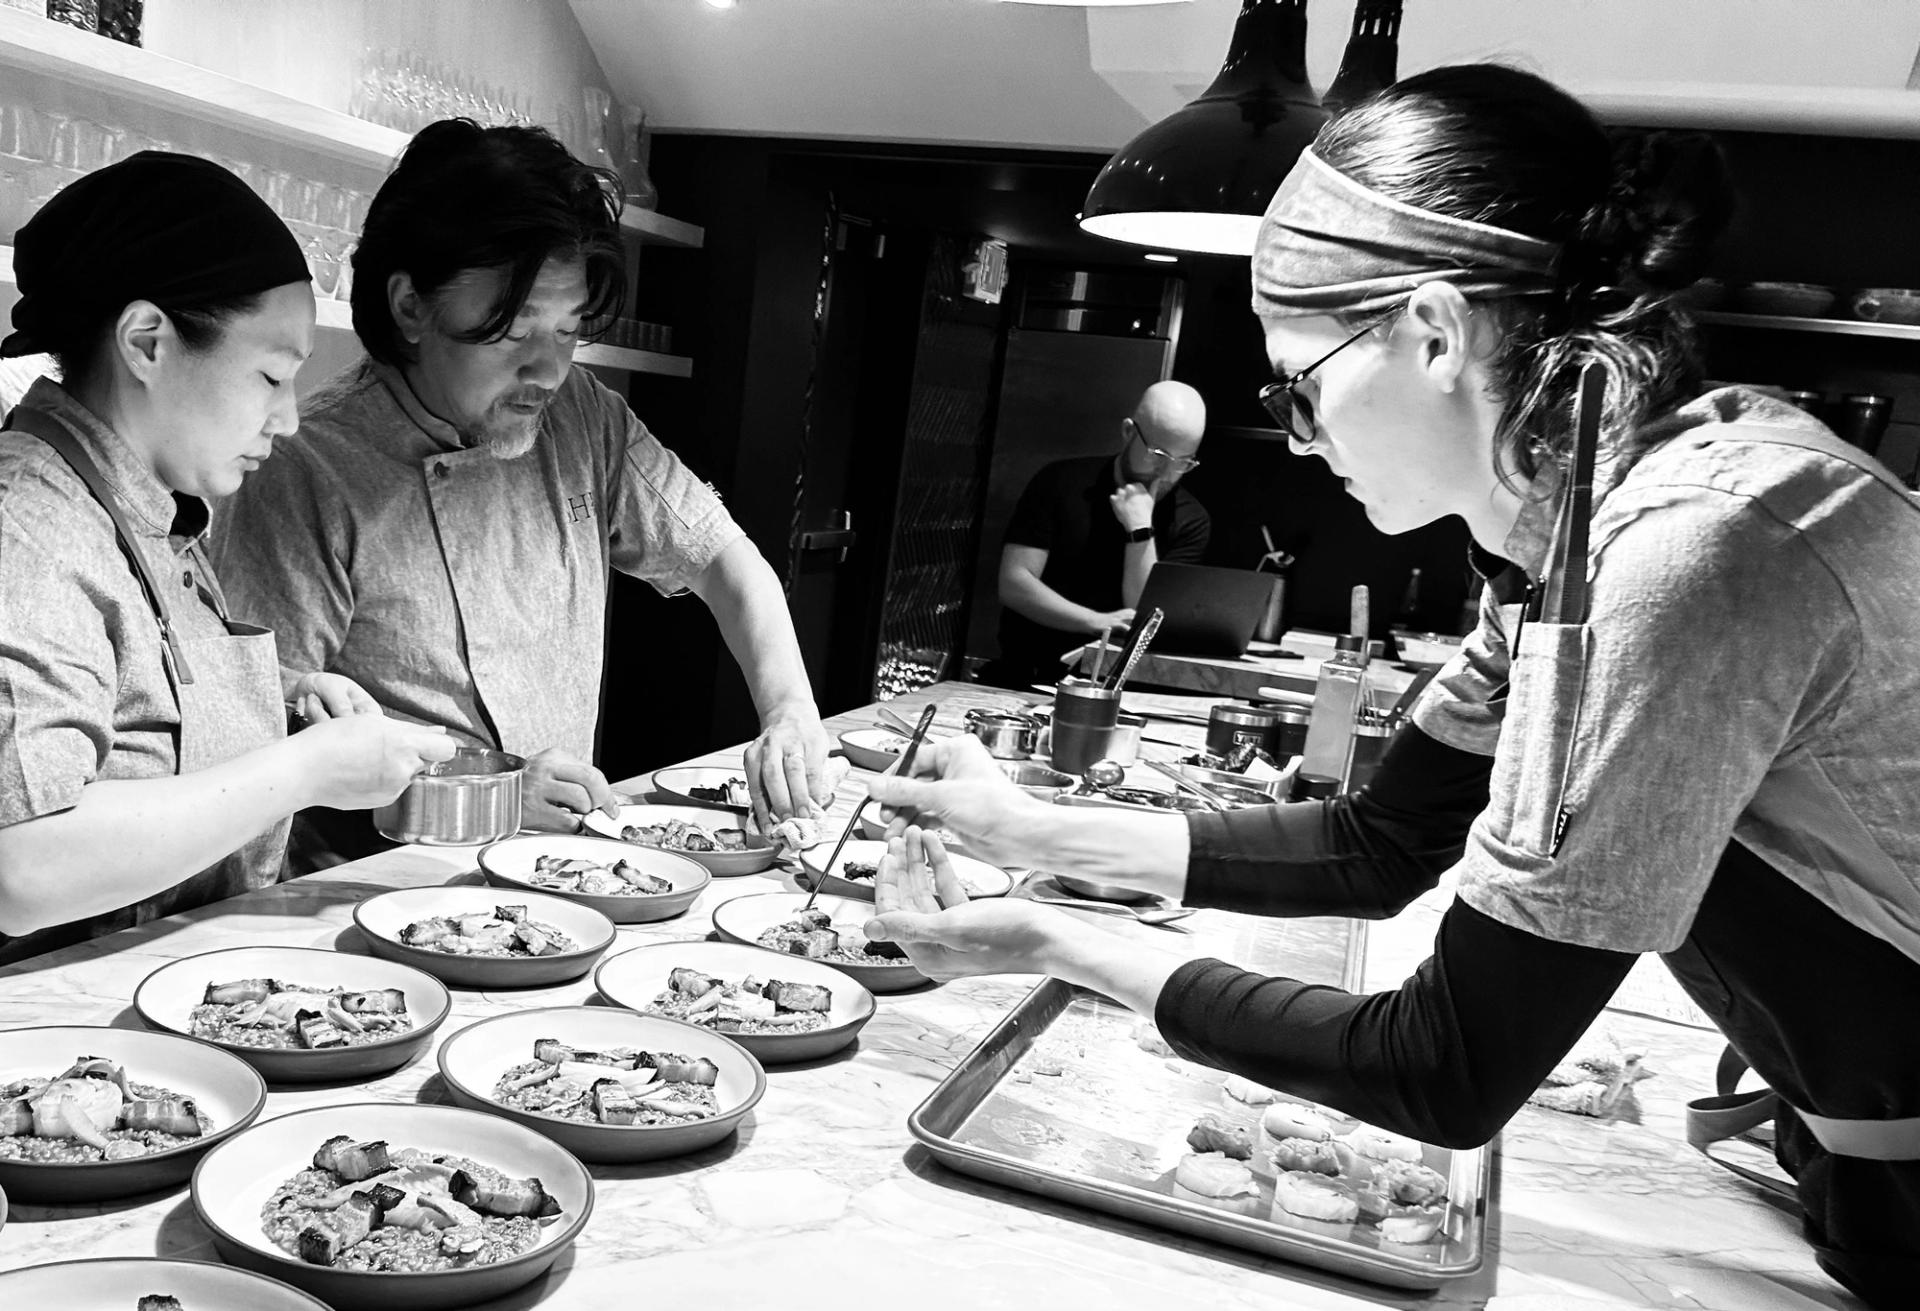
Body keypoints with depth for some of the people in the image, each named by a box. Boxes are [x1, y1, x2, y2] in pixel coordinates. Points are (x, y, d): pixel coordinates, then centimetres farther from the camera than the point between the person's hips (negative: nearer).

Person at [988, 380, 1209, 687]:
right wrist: (1096, 622, -18)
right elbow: (1013, 585, -6)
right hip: (1033, 672, -2)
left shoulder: (1190, 521, 4)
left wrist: (1141, 531, -13)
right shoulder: (1061, 483, 2)